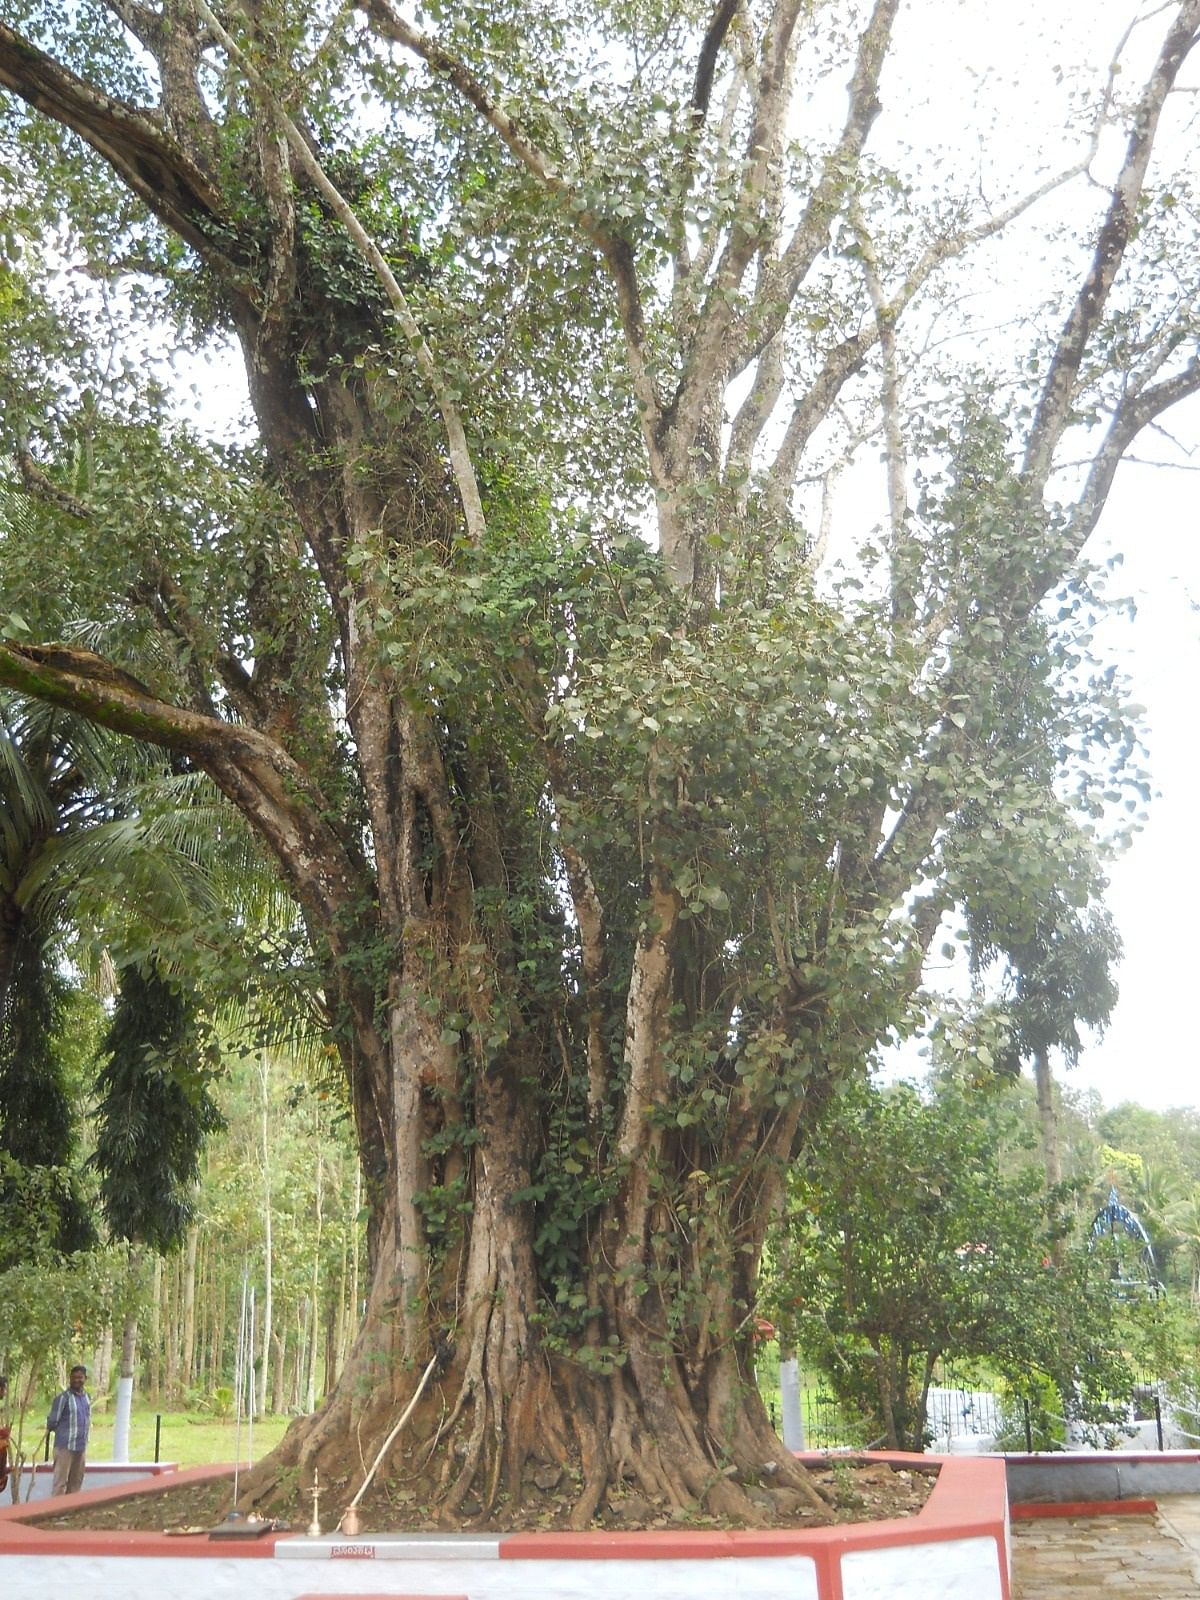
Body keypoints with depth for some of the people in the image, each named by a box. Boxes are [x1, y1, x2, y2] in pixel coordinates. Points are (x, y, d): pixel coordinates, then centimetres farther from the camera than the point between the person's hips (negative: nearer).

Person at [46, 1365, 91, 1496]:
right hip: (65, 1445, -7)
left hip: (81, 1446, 7)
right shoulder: (63, 1397, -12)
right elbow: (52, 1421, -10)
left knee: (76, 1481, 13)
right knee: (60, 1481, -5)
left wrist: (84, 1440, 14)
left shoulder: (86, 1397, 9)